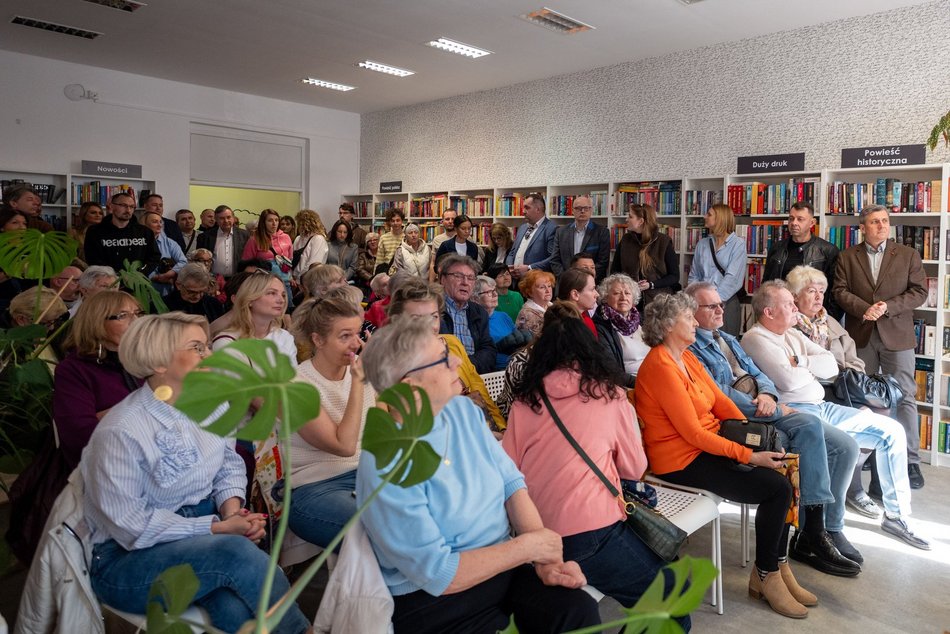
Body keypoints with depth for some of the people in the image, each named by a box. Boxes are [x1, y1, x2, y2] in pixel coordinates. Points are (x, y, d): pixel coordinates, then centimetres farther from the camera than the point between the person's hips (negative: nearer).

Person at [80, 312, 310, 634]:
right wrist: (218, 528, -20)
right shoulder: (120, 432, -19)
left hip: (203, 532, 5)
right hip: (129, 558, -4)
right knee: (235, 552, -31)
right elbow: (132, 526, -19)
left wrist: (231, 510, -10)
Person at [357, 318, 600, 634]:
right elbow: (437, 575, -20)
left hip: (503, 560, 6)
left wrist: (545, 557, -12)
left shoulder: (464, 410, -1)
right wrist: (527, 546, -15)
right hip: (433, 598, -6)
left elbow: (512, 483, 1)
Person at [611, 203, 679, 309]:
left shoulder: (664, 241, -3)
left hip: (658, 299, -2)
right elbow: (614, 270, 14)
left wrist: (651, 285, -16)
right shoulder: (625, 240, 5)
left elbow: (674, 276, -2)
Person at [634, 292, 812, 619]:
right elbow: (693, 433, -22)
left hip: (709, 445, 9)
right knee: (777, 488, -14)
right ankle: (764, 576, 6)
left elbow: (721, 401, 10)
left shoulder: (686, 357, 10)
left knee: (782, 473, -5)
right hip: (682, 461, -9)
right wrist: (749, 455, -21)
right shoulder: (660, 367, -20)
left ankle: (778, 566, 9)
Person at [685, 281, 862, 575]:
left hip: (767, 411, 9)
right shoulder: (691, 349, -7)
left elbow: (757, 373, 19)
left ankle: (829, 529, 6)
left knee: (845, 447, -3)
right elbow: (720, 396, -15)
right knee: (811, 426, -28)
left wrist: (767, 394, -6)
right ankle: (813, 533, -19)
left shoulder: (728, 339, 24)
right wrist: (776, 410, -11)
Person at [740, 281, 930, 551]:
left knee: (892, 430, 6)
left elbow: (831, 366, 9)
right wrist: (813, 367, 1)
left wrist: (799, 362, -8)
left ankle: (896, 515, 16)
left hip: (822, 407, 9)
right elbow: (789, 380, -20)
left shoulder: (793, 334, 18)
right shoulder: (755, 339, -9)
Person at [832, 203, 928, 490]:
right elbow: (840, 291, -1)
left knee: (904, 398, -4)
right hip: (860, 335, 2)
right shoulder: (846, 258, 7)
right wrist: (865, 309, -16)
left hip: (897, 336, -1)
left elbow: (919, 292, -1)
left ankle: (911, 461, 1)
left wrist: (888, 306, -15)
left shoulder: (908, 255, 5)